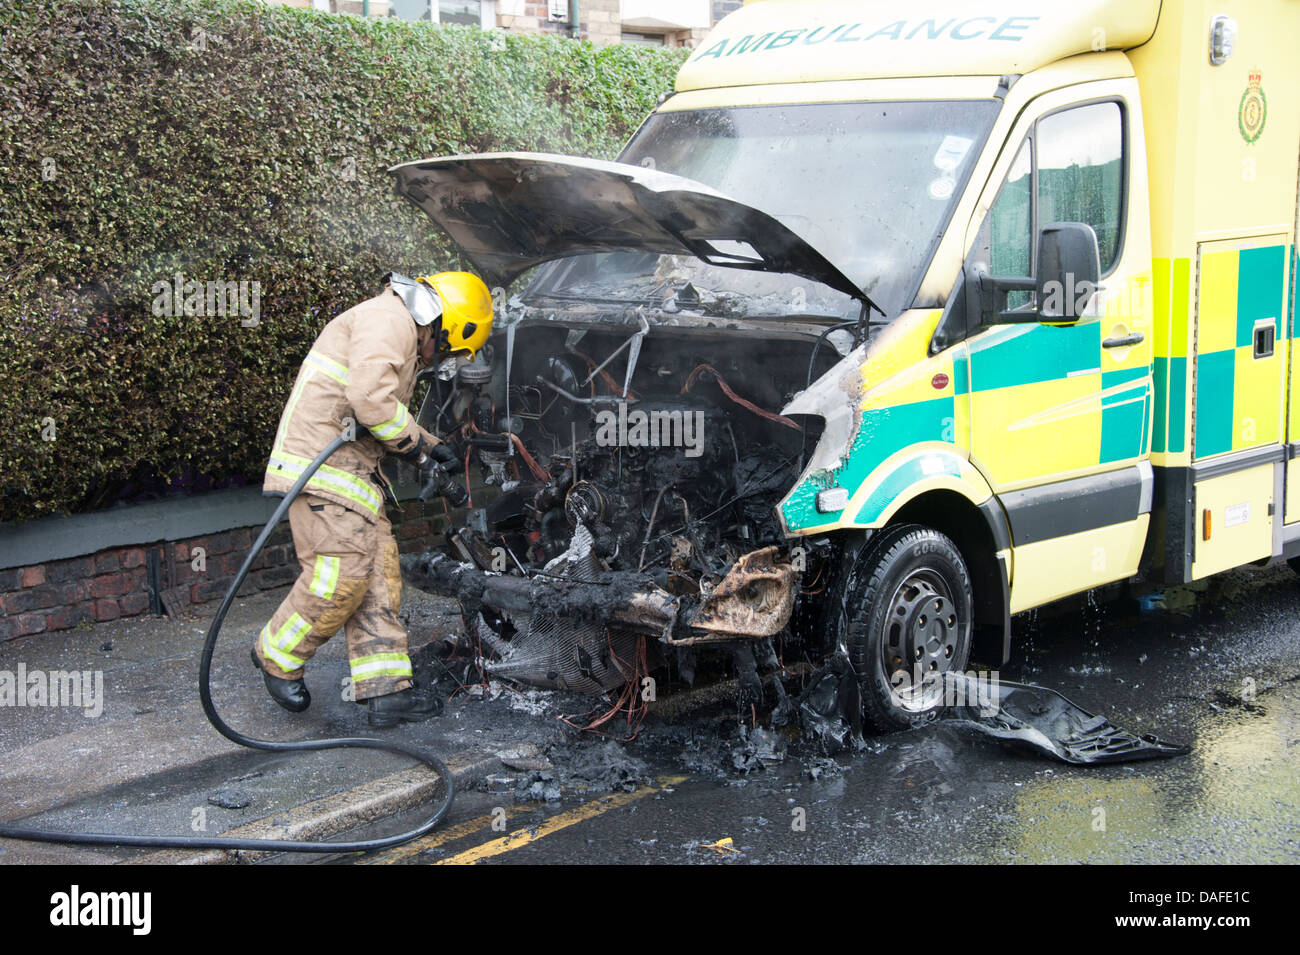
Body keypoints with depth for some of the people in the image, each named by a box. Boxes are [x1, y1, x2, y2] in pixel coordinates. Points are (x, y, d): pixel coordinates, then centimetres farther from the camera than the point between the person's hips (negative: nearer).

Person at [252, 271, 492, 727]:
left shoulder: (403, 340, 25)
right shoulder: (388, 319, -10)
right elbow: (369, 399, -24)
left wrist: (432, 451, 21)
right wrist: (415, 442, -10)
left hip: (353, 467, 11)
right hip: (320, 463, -11)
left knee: (380, 573, 3)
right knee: (343, 574, -14)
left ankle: (386, 690, 2)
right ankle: (276, 657, 8)